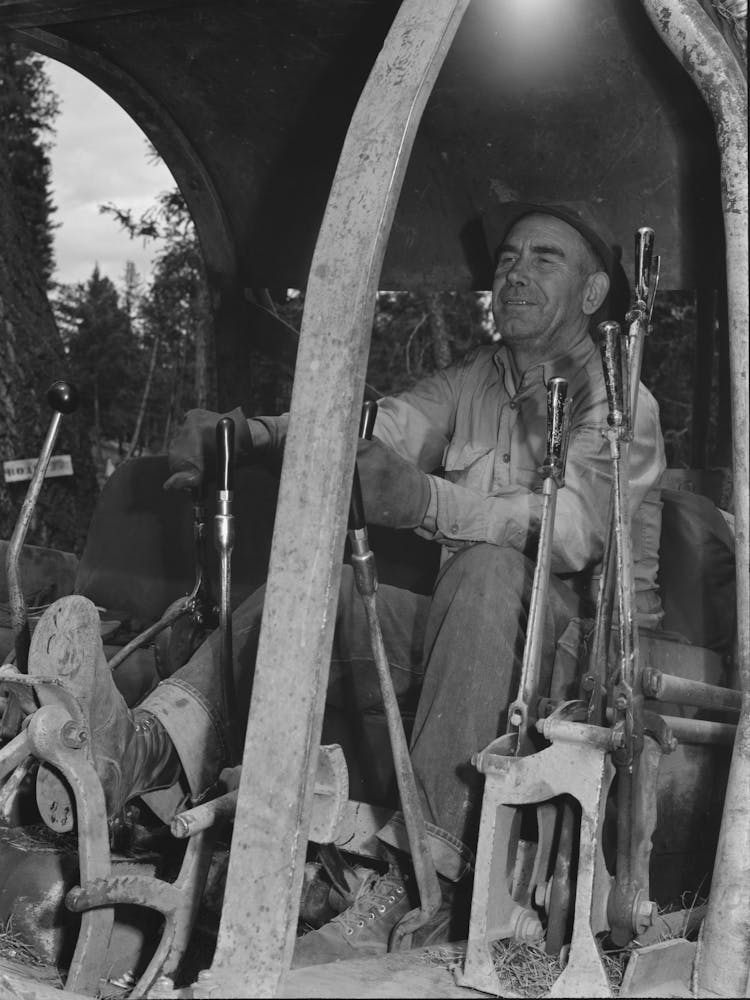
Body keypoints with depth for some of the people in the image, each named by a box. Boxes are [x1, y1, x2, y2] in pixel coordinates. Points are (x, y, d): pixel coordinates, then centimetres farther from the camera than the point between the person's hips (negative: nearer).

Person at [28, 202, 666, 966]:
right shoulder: (472, 381, 13)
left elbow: (572, 527, -25)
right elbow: (374, 426, -6)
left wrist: (427, 501, -43)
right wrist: (248, 433, -26)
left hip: (587, 640, -5)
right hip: (469, 634, 5)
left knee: (490, 568, -36)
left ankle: (415, 878, -42)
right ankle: (143, 748, -41)